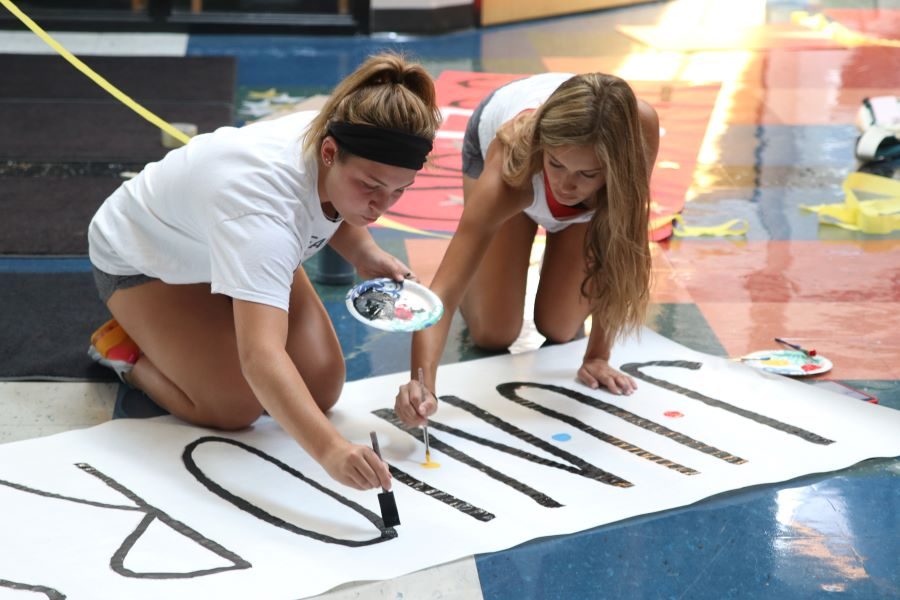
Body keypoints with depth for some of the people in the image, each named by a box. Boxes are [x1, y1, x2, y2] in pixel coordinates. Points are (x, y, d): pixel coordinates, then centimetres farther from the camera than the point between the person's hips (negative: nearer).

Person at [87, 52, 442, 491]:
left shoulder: (347, 150, -24)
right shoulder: (263, 205, -48)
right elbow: (261, 357, -57)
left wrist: (365, 253, -15)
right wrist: (329, 450, -69)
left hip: (242, 250, 7)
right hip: (143, 262, -7)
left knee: (322, 390, -4)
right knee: (235, 409, -19)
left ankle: (212, 322, 21)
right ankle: (123, 347, 7)